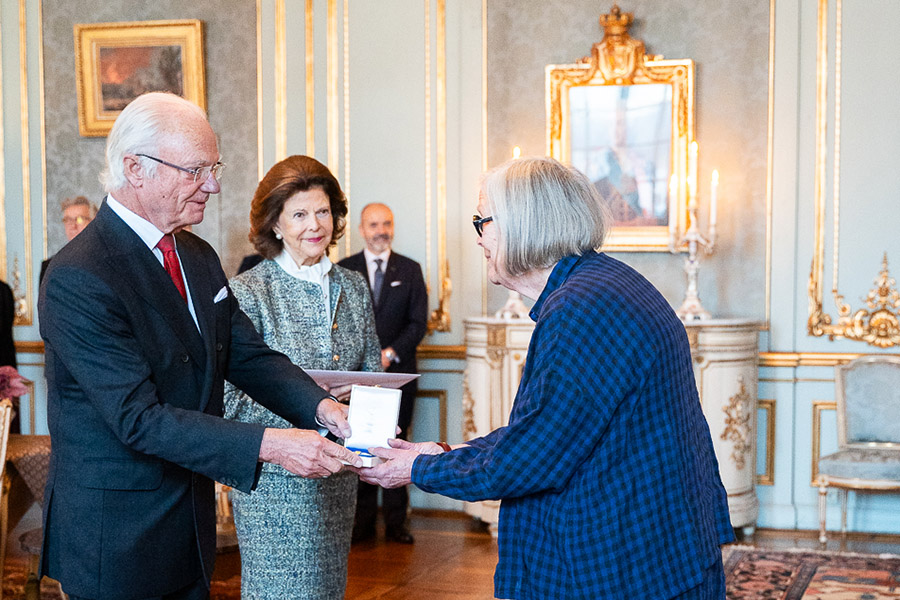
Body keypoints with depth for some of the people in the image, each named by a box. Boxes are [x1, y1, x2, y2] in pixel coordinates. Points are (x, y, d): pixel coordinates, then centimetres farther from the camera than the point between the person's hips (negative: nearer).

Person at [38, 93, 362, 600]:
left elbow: (249, 356, 6)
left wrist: (320, 406, -14)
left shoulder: (199, 257, 7)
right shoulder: (78, 280, -22)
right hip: (113, 540, -8)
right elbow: (139, 418, -27)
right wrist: (270, 444, -32)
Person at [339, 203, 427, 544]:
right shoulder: (343, 270, 8)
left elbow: (418, 323, 3)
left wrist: (390, 353, -10)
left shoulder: (410, 270, 9)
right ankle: (363, 522, 8)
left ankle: (395, 522, 9)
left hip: (398, 373, 0)